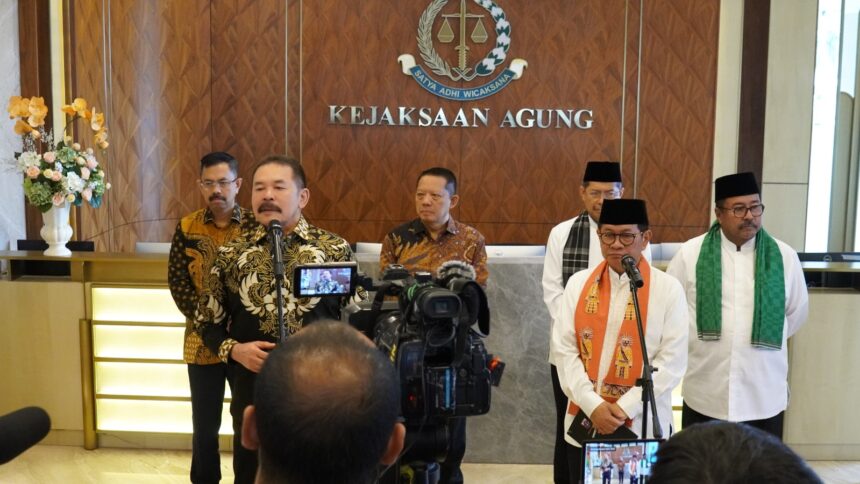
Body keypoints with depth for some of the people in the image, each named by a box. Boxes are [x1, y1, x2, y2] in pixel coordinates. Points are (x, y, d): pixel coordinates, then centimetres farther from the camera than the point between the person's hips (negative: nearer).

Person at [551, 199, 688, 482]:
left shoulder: (668, 289, -4)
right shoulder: (578, 284, 3)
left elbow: (672, 360, -8)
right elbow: (563, 349, -1)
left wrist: (626, 407, -14)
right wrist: (593, 405, -11)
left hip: (642, 425, -2)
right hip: (585, 422, 2)